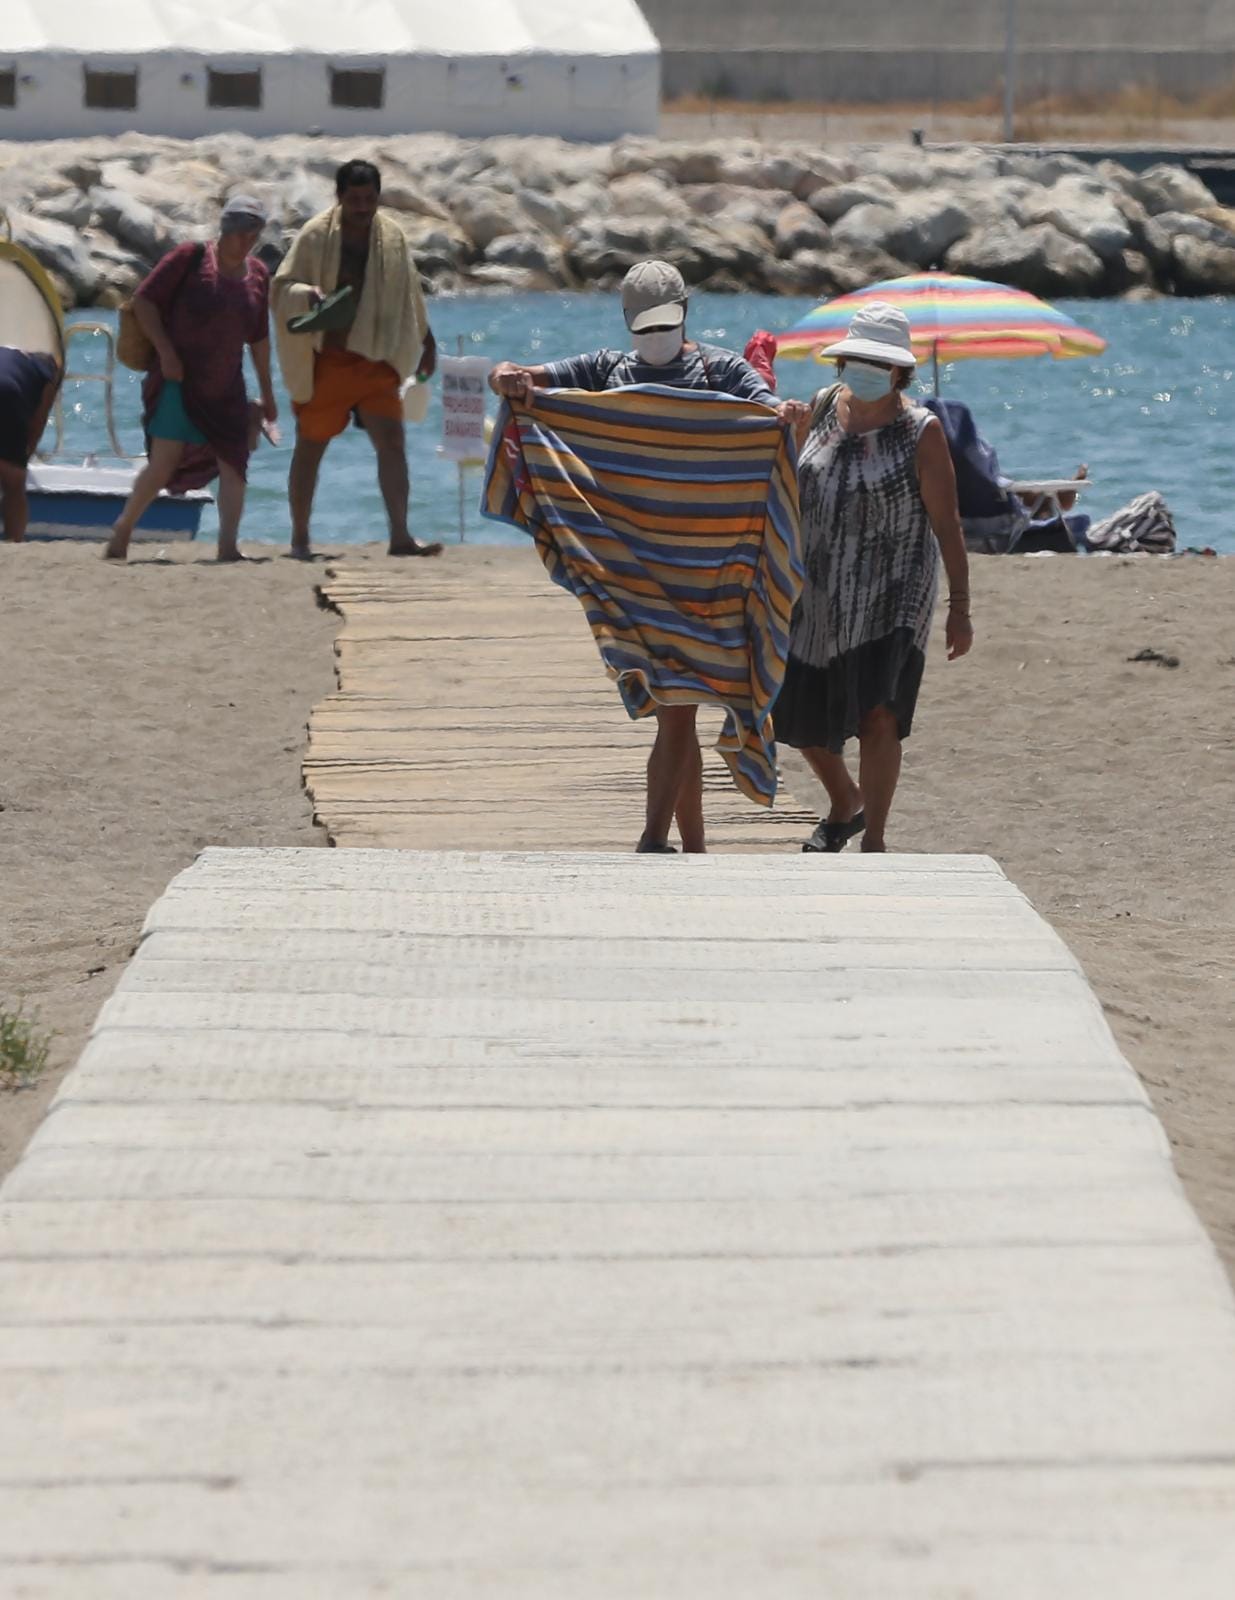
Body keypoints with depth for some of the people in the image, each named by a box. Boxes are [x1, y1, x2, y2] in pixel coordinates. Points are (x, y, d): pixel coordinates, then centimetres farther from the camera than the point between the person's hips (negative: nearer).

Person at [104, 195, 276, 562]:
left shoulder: (258, 275, 10)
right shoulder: (189, 258, -7)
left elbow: (259, 339, 18)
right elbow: (143, 301, -6)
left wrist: (267, 393, 18)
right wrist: (165, 350, -16)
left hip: (225, 388, 6)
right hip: (178, 379, -6)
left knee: (233, 461, -5)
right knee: (165, 461, -13)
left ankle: (228, 546, -6)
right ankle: (123, 530, 6)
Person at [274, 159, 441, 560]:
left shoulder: (391, 236, 6)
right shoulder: (315, 236, -8)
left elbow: (409, 294, 19)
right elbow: (283, 286, -8)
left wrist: (425, 341, 25)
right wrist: (309, 294, -30)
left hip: (375, 359, 3)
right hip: (325, 359, -3)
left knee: (392, 441, -9)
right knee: (310, 447, 7)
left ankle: (400, 535, -11)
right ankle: (299, 538, 18)